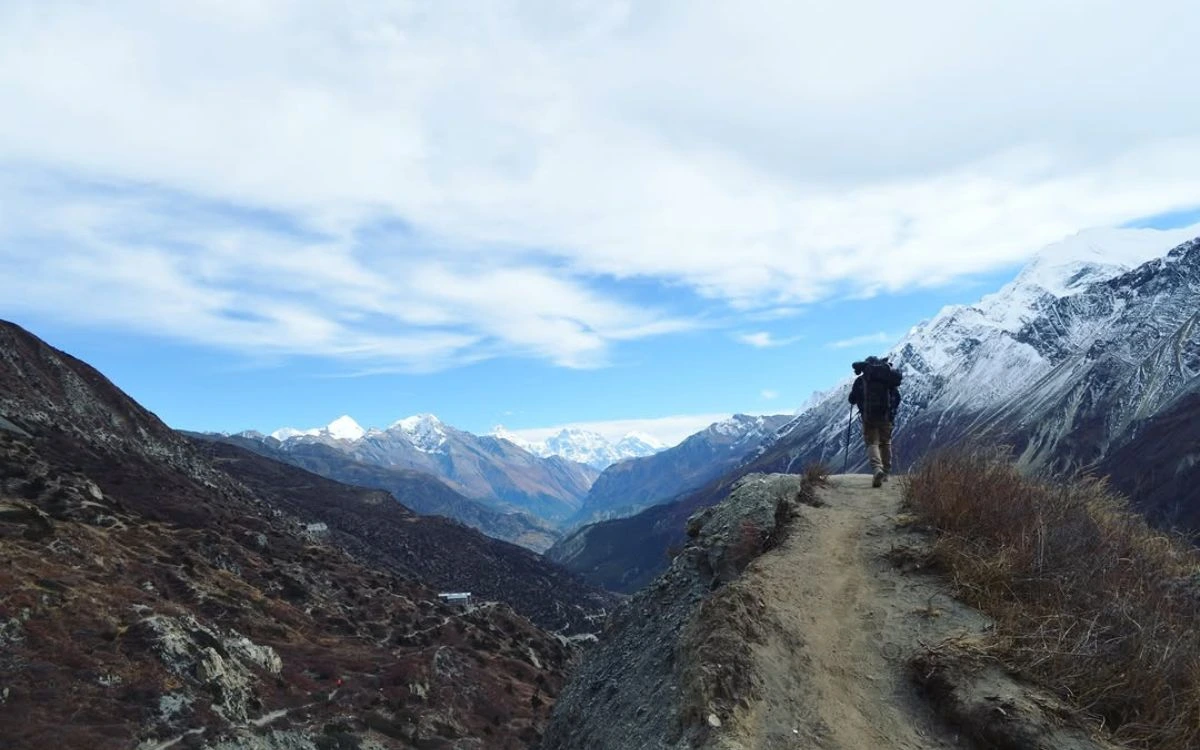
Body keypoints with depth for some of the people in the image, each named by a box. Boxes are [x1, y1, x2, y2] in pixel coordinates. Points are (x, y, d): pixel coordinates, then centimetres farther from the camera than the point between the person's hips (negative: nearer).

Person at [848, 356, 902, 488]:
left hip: (868, 417, -2)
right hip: (886, 417, 3)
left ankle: (877, 469, -26)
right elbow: (897, 398, 10)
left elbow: (852, 399, 5)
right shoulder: (889, 379, 8)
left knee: (872, 443, -1)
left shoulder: (860, 380, 1)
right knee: (885, 443, 16)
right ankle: (885, 473, 24)